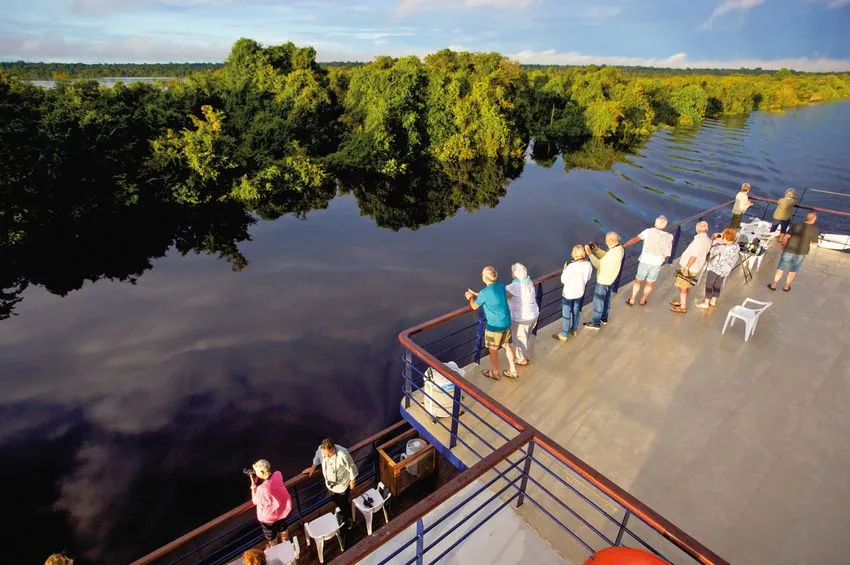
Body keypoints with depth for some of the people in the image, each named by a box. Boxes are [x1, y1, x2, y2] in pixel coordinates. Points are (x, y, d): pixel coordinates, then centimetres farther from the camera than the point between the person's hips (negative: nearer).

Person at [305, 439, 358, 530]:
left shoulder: (343, 454, -40)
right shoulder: (321, 450, -27)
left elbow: (351, 467, -22)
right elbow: (317, 456, 1)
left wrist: (352, 480, -10)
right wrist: (313, 467, 4)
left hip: (342, 485, -5)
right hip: (330, 483, 5)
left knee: (344, 503, 21)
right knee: (336, 501, 31)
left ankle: (347, 520, 51)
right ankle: (342, 512, 63)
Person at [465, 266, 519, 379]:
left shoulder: (485, 292, -23)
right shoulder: (501, 286, -2)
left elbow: (474, 306, -7)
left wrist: (471, 297, 14)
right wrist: (475, 294, 21)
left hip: (494, 326, -7)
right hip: (506, 322, 7)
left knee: (493, 350, 15)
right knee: (506, 345, 25)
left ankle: (495, 373, 34)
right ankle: (513, 371, 36)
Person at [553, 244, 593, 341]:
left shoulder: (571, 266, -31)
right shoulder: (588, 264, -15)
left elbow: (563, 280, -18)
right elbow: (588, 277, 1)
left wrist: (565, 268, -6)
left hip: (568, 293, -5)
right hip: (580, 292, 5)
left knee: (566, 314, 10)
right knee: (576, 311, 26)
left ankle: (564, 335, 23)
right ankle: (574, 329, 45)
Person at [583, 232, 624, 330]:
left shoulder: (614, 253, -34)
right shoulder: (619, 248, -4)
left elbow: (599, 264, -28)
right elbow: (605, 257, 7)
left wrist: (590, 253, -27)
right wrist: (596, 249, -2)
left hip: (604, 280, -9)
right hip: (610, 278, 9)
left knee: (598, 301, 6)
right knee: (606, 298, 25)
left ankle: (595, 323, 20)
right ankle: (604, 318, 42)